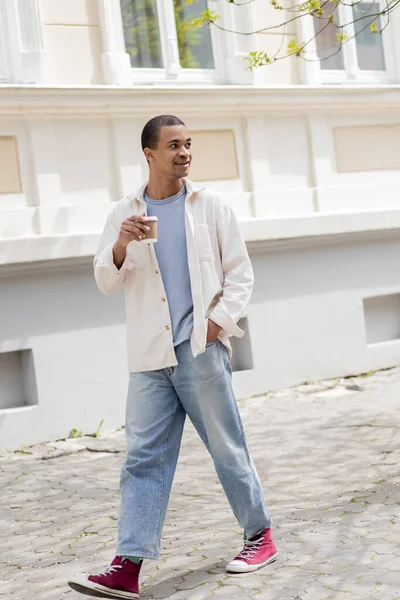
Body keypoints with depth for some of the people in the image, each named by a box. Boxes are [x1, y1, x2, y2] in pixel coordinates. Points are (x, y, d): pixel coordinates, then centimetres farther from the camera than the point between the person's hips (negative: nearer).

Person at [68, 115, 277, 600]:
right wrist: (121, 245, -11)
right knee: (144, 458, -1)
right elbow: (106, 283, 7)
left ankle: (260, 535, 23)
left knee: (227, 447, 5)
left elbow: (240, 273, 6)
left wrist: (219, 320, -8)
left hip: (201, 348, -2)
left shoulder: (210, 206, 6)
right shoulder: (124, 213, 11)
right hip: (150, 356, 2)